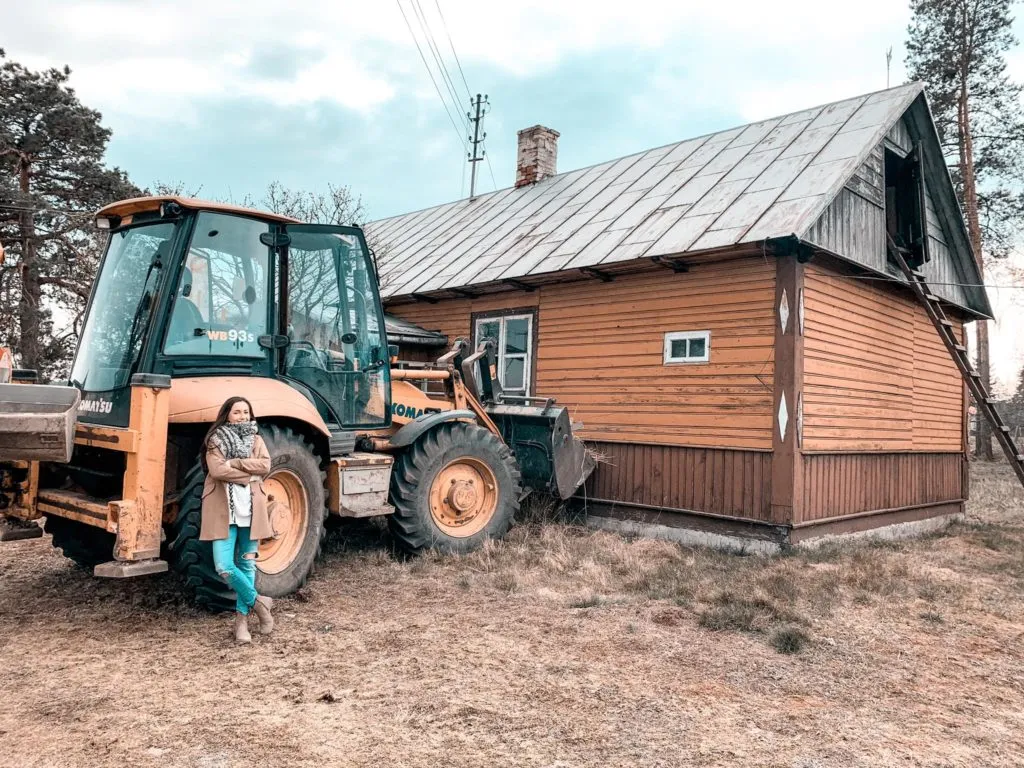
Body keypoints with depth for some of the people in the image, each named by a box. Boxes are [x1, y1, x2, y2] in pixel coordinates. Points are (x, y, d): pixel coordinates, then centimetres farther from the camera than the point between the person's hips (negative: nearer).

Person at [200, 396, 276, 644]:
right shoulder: (215, 440, 3)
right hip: (223, 510, -2)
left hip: (251, 510, 2)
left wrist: (235, 463, -14)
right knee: (224, 567, -10)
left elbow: (265, 466, -7)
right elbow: (216, 470, -14)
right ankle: (257, 601, 10)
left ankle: (242, 619, 16)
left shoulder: (256, 439, 11)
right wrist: (249, 474, -10)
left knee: (247, 565, 6)